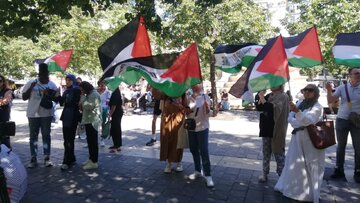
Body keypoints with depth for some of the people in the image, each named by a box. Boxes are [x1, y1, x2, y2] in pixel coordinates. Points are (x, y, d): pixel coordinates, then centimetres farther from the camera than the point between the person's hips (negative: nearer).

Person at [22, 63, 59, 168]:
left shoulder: (52, 85, 0)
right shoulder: (31, 83, -1)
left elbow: (56, 99, 2)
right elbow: (24, 97, -2)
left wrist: (49, 95, -17)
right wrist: (31, 87, -15)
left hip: (46, 114, 0)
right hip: (33, 114, 0)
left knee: (46, 135, 5)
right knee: (33, 136, 7)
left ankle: (47, 158, 12)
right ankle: (33, 159, 15)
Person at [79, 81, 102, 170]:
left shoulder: (94, 95, -14)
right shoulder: (89, 94, 18)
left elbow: (88, 106, -22)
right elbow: (84, 107, 26)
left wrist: (83, 98, -13)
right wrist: (81, 106, 6)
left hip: (92, 121, -10)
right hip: (88, 120, 10)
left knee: (93, 141, -6)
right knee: (90, 141, 15)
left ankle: (94, 162, 0)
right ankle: (91, 159, 24)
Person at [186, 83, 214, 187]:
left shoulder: (205, 97, -7)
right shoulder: (188, 98, 3)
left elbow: (207, 114, -10)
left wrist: (207, 106, -30)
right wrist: (187, 111, -11)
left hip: (202, 127, -4)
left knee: (204, 152, -7)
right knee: (194, 150, 13)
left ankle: (208, 175, 0)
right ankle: (197, 171, 29)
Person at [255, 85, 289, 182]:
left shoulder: (283, 96, -11)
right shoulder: (268, 96, 10)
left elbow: (273, 108, -25)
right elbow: (259, 108, 6)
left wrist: (262, 98, -23)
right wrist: (259, 98, -9)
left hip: (277, 130, -7)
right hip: (266, 129, 7)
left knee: (279, 153, 1)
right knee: (266, 153, 13)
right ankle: (264, 174, 23)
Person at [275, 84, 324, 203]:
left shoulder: (317, 107, -8)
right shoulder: (300, 103, 11)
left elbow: (307, 120, -24)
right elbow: (290, 118, 4)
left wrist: (297, 111, -39)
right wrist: (301, 124, -13)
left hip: (311, 140, -6)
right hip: (298, 137, 6)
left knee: (312, 166, -1)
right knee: (294, 163, 11)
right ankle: (294, 189, 25)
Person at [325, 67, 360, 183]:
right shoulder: (342, 88, -2)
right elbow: (330, 101, -5)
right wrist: (329, 90, -20)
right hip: (342, 120, 1)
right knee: (341, 146, 10)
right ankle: (339, 170, 21)